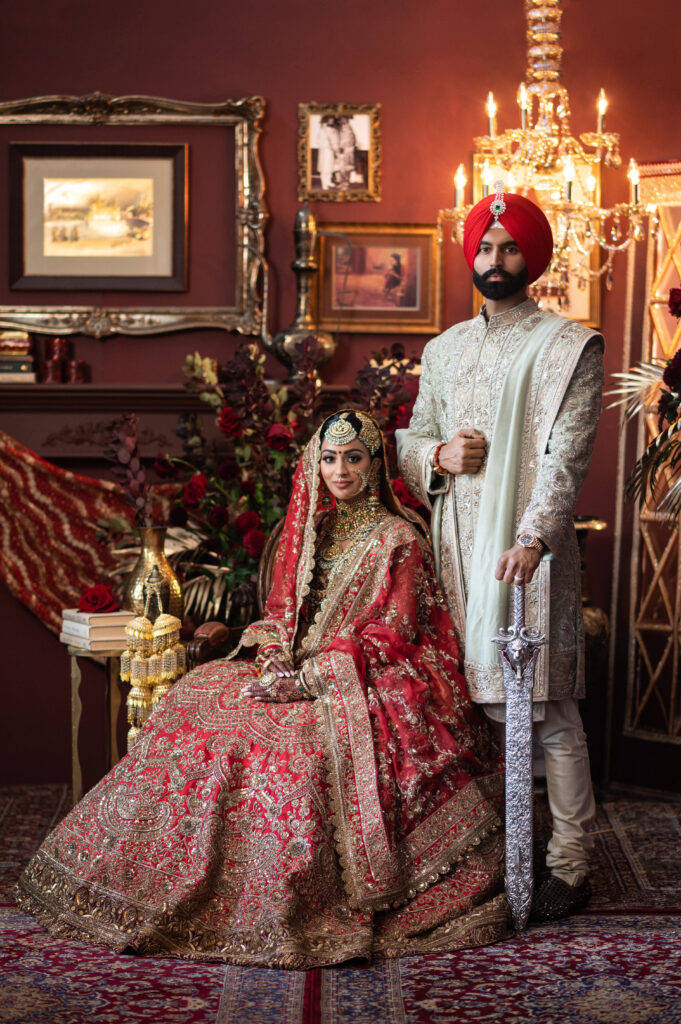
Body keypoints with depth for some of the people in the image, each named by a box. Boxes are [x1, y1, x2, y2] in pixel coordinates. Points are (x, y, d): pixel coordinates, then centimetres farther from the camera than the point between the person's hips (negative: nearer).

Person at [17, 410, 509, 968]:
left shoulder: (398, 540, -4)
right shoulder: (308, 531, 15)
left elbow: (386, 639, -10)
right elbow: (282, 613, 17)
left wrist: (305, 678, -17)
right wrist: (274, 663, -5)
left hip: (369, 686, -6)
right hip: (298, 674, 6)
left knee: (298, 741, -32)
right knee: (200, 697, -11)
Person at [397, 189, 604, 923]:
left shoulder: (568, 347, -1)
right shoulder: (443, 350, 17)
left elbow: (566, 455, -12)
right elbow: (409, 439, 22)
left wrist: (534, 538, -27)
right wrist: (437, 455, -3)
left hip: (526, 552, -5)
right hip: (457, 549, 5)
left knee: (547, 709, -4)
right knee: (475, 703, 9)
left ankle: (569, 864, 5)